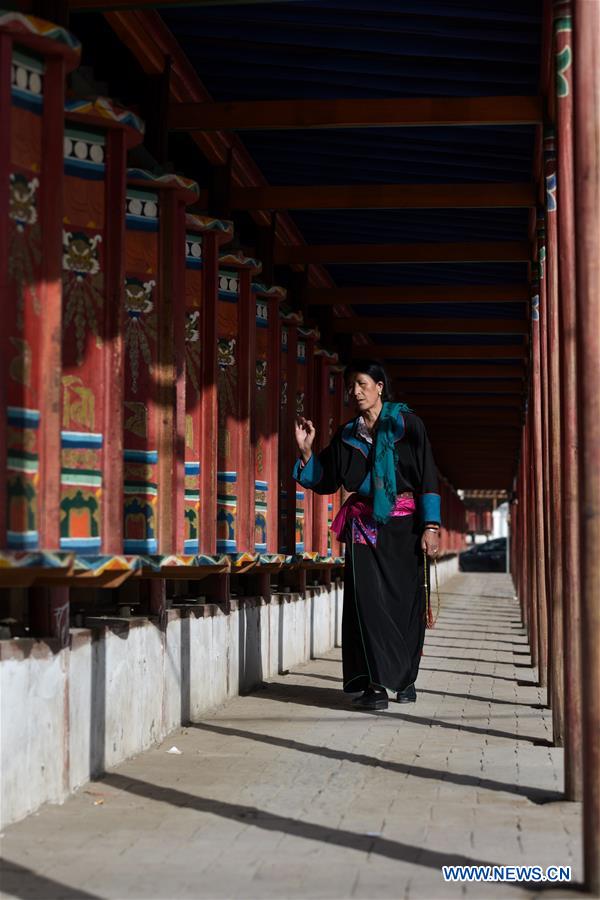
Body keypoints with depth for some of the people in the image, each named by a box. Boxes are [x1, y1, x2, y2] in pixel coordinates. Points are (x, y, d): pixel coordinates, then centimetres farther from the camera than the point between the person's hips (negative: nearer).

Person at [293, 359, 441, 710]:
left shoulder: (406, 424, -1)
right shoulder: (348, 434, 10)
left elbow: (427, 476, -5)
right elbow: (324, 480, 14)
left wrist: (431, 526, -11)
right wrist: (306, 451, -3)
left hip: (403, 524, -2)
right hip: (364, 524, 2)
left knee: (407, 600, 3)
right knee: (368, 599, -9)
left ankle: (406, 678, 19)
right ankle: (376, 683, -11)